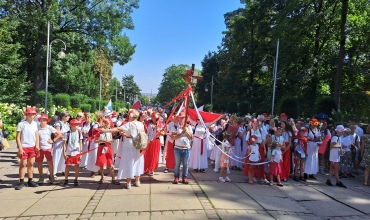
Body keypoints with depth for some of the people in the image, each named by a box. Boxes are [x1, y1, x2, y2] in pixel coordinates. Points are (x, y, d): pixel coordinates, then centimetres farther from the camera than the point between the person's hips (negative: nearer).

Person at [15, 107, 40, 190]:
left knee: (31, 164, 10)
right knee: (23, 164, 1)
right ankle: (21, 182, 10)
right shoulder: (21, 124, -9)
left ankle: (30, 181, 18)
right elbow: (18, 137, -8)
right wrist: (20, 148, -13)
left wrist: (37, 145, -3)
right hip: (24, 147, -4)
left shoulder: (35, 123, 5)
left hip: (33, 147, 4)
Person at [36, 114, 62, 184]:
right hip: (40, 148, 1)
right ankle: (41, 177, 25)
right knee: (39, 163, 8)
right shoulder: (37, 128, -4)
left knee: (50, 162, -4)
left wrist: (53, 140, 0)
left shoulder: (50, 128, -3)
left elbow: (59, 134, 4)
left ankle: (51, 177, 6)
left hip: (48, 148, -1)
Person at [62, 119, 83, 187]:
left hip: (77, 152, 2)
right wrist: (64, 153, -7)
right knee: (68, 166, 6)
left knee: (77, 166, 6)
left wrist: (81, 152, 3)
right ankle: (66, 180, 20)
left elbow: (80, 143, 5)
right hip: (69, 153, -2)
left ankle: (76, 180, 18)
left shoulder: (79, 133, 0)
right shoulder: (67, 133, -8)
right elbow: (64, 143, -4)